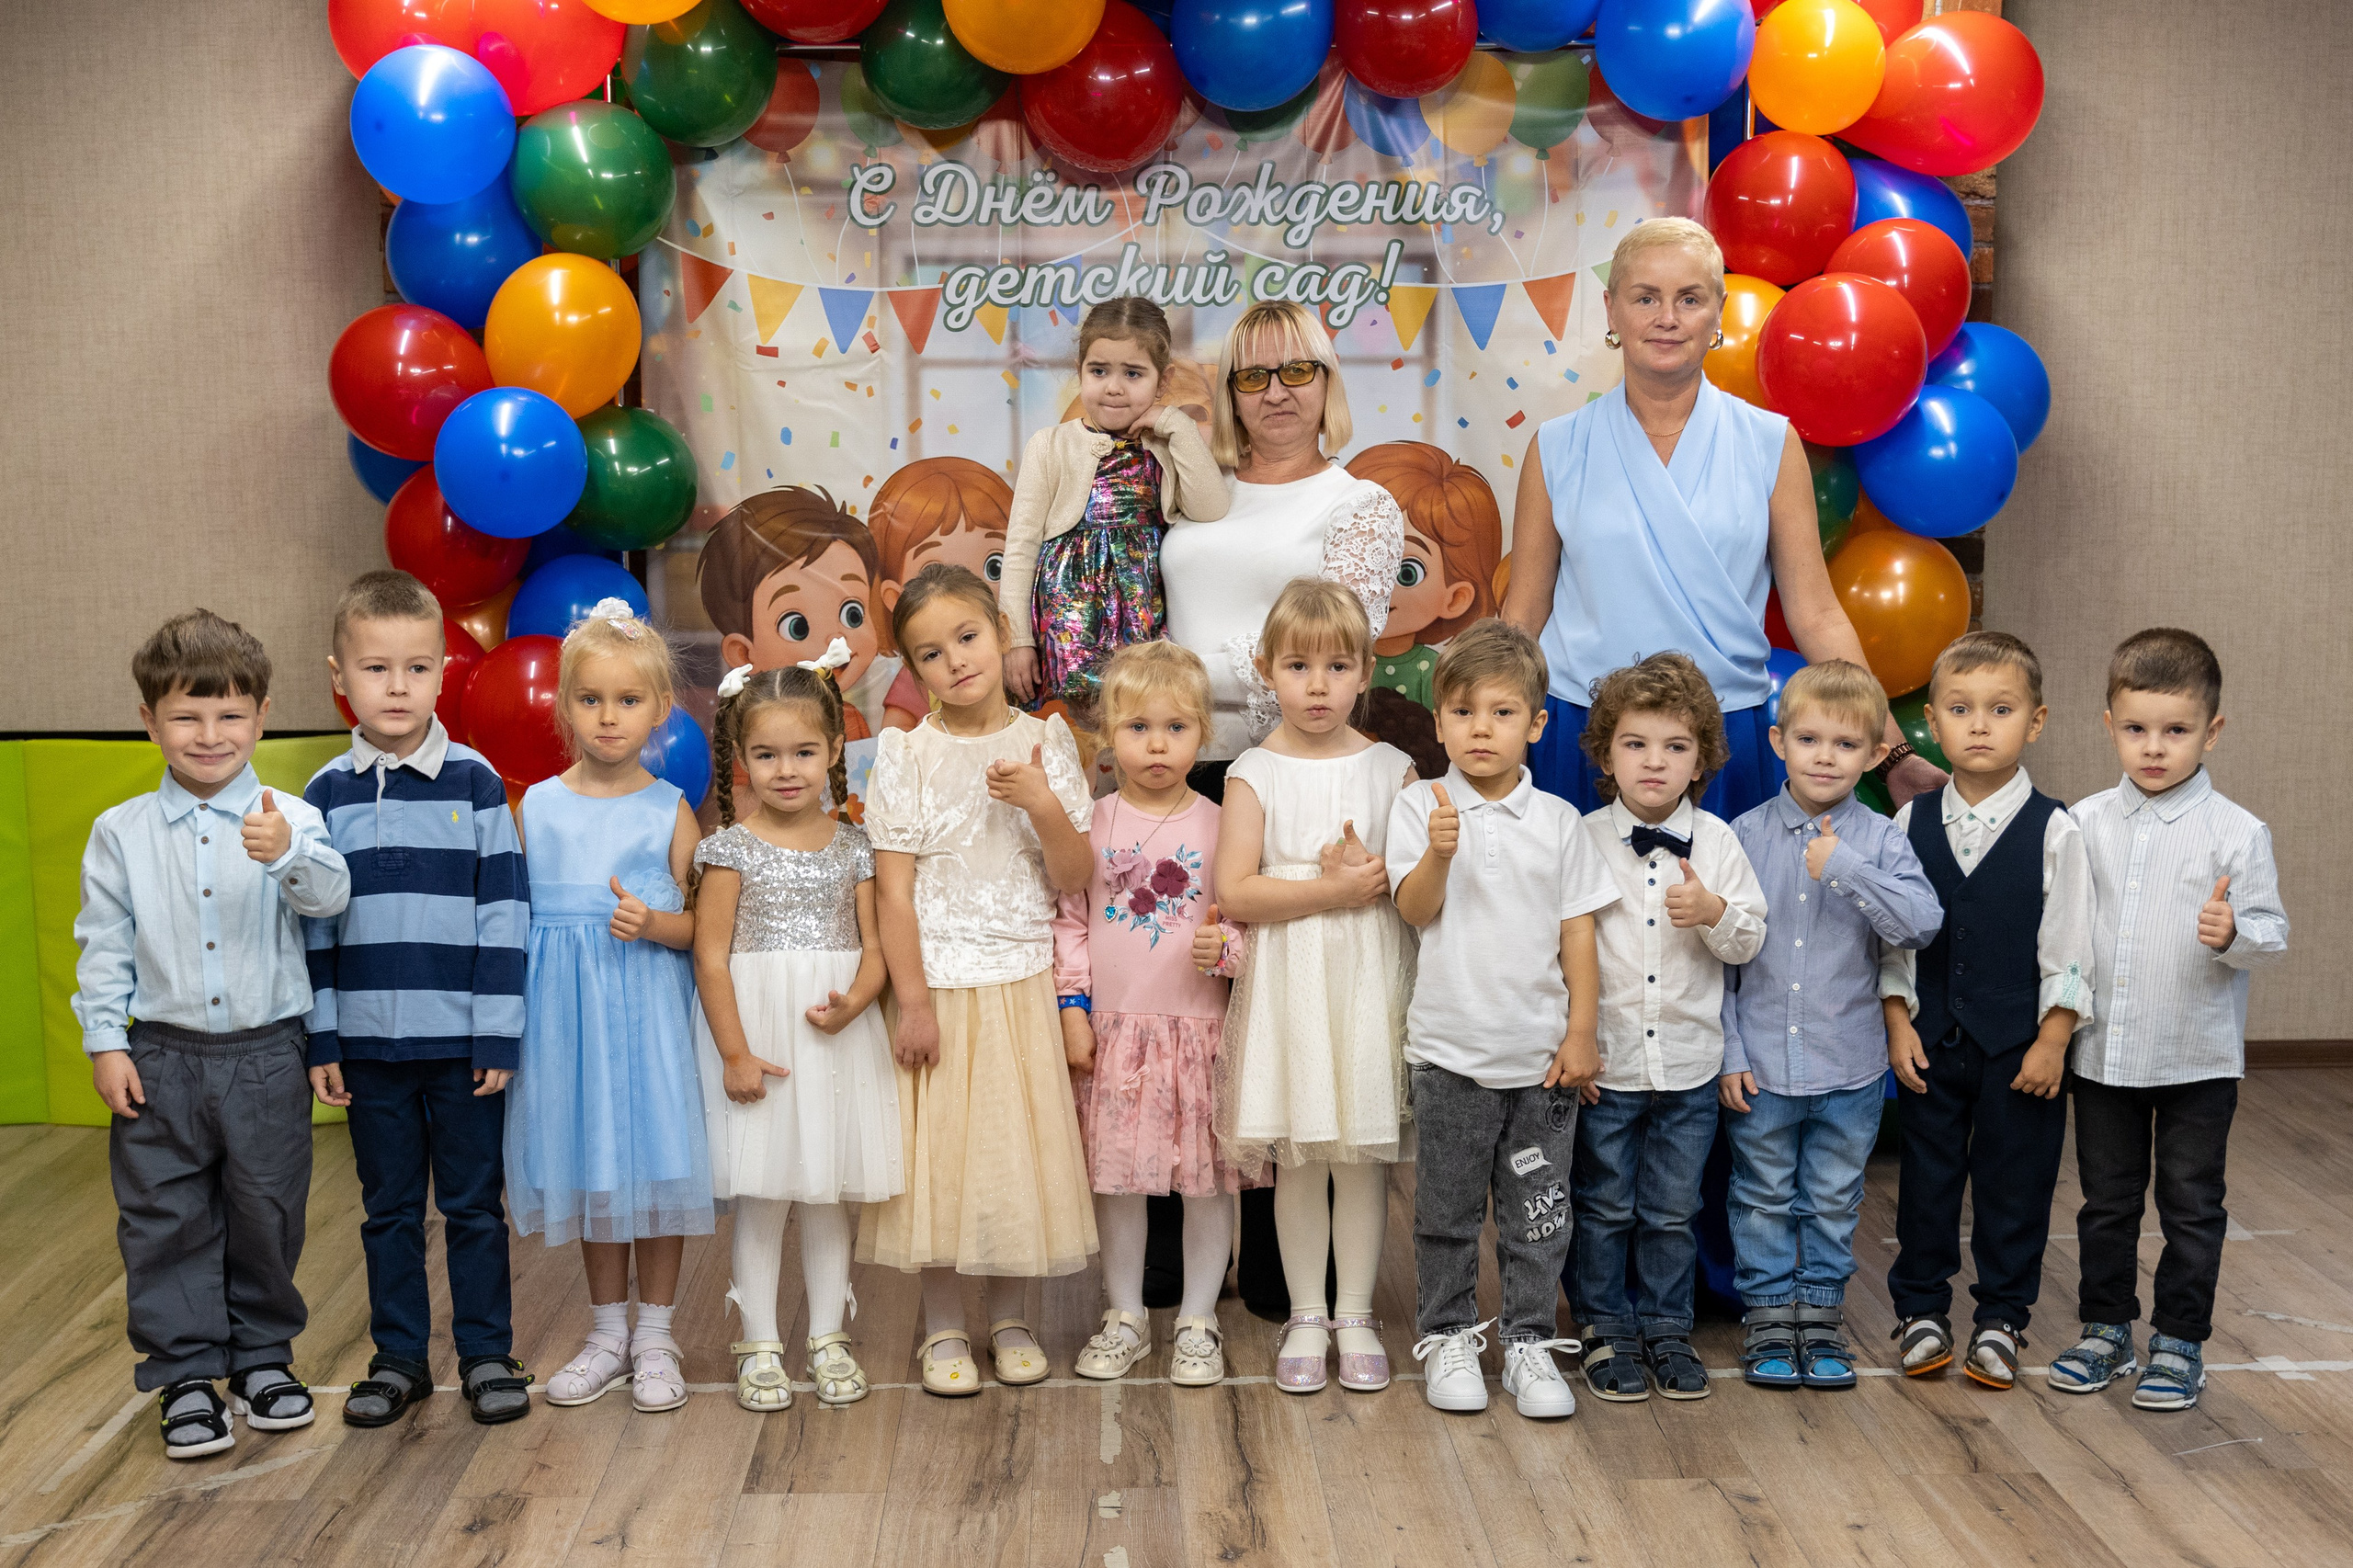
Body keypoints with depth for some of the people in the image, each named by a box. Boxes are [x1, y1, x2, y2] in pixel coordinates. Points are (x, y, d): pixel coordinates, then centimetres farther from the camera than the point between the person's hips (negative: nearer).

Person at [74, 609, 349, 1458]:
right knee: (166, 1221, 6)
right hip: (162, 1058, 1)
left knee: (267, 1213, 11)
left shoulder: (287, 819, -5)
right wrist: (105, 1043, -1)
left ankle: (263, 1354, 29)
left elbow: (329, 893, -22)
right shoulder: (121, 832, 0)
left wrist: (287, 854, -42)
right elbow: (104, 944, 3)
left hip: (265, 1055, -1)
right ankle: (184, 1373, 18)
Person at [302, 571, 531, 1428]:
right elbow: (313, 925, 6)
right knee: (388, 1210, 12)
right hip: (368, 1043, 2)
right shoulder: (327, 794, 3)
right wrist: (321, 1040, 2)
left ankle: (487, 1354, 19)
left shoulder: (476, 784, -3)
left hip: (461, 1040, -2)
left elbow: (503, 915, -4)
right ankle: (398, 1357, 24)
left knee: (474, 1204, 7)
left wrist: (499, 1033, -7)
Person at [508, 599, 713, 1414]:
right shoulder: (538, 806, 5)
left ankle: (655, 1336, 16)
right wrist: (507, 1009, 0)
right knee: (586, 1164, 11)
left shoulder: (669, 809, -1)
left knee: (654, 1163, 1)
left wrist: (653, 924, -19)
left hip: (646, 1008, -2)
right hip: (564, 1009, 2)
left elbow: (700, 924, 0)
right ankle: (608, 1332, 25)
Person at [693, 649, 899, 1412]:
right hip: (759, 1034, -3)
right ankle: (760, 1346, 13)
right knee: (761, 1195, 2)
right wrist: (735, 1053, -11)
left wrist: (854, 1001, -16)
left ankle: (828, 1338, 21)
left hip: (838, 1038, 3)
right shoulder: (731, 850, -4)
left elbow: (874, 946, 5)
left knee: (833, 1191, 9)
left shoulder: (853, 848, 5)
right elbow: (711, 957, -7)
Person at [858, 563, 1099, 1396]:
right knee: (938, 1151, 4)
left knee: (1018, 1147, 8)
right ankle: (944, 1327, 19)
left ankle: (1011, 1319, 25)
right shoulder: (907, 754, -5)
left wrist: (1043, 804, -17)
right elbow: (893, 890, -7)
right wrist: (913, 1003, -11)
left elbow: (1072, 881, -1)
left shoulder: (1045, 743, 1)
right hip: (938, 984, -2)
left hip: (1022, 984, 2)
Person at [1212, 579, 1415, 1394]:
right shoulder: (1253, 774, 0)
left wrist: (1373, 874, -16)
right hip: (1287, 985, -1)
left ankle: (1356, 1315, 18)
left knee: (1366, 1154, 6)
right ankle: (1306, 1315, 18)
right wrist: (1330, 890, -16)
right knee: (1298, 1158, 5)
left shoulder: (1392, 768, 5)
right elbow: (1235, 892, -9)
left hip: (1371, 982, 1)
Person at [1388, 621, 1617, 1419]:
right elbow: (1416, 910, -9)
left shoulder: (1558, 820, 4)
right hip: (1451, 1050, -1)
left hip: (1542, 1052, 1)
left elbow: (1577, 931, 5)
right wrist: (1440, 851, -27)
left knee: (1539, 1211, 7)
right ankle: (1447, 1337, 23)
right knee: (1446, 1209, 9)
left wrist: (1582, 1031, 0)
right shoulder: (1420, 806, -1)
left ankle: (1530, 1342, 19)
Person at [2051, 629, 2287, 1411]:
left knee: (2191, 1206, 8)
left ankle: (2180, 1341, 21)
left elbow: (2272, 931, -9)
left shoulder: (2237, 832, -9)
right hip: (2103, 1052, 3)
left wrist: (2234, 933, -29)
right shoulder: (2085, 825, 0)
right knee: (2106, 1200, 15)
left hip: (2198, 1059, -3)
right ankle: (2106, 1329, 29)